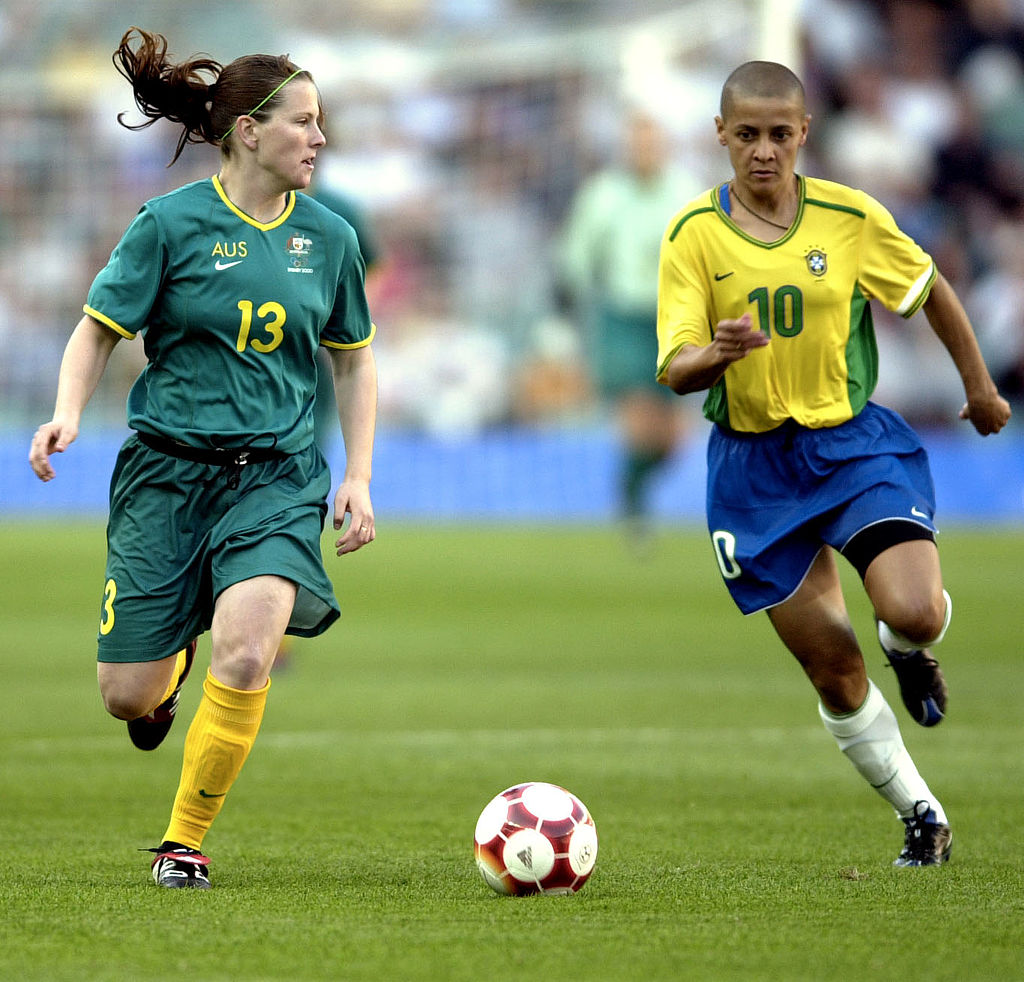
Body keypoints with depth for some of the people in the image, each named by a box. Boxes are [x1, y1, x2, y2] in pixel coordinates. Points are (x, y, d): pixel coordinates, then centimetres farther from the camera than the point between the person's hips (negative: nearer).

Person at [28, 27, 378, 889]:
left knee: (245, 655, -24)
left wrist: (358, 477, 10)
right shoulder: (173, 223, -4)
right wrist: (69, 411, -18)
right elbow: (99, 331, 1)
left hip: (276, 473, 1)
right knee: (127, 696, 0)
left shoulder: (328, 237, 7)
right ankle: (170, 667, 40)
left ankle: (184, 840, -6)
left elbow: (353, 360, 18)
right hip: (169, 465, -1)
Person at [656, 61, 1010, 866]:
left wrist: (980, 389, 20)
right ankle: (921, 816, 21)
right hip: (753, 463, 0)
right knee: (834, 674, 2)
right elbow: (675, 371, -13)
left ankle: (910, 648, 16)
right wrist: (719, 353, -35)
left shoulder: (851, 218, -6)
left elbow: (931, 291, 11)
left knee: (914, 614, -23)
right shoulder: (694, 234, -8)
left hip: (854, 442, 0)